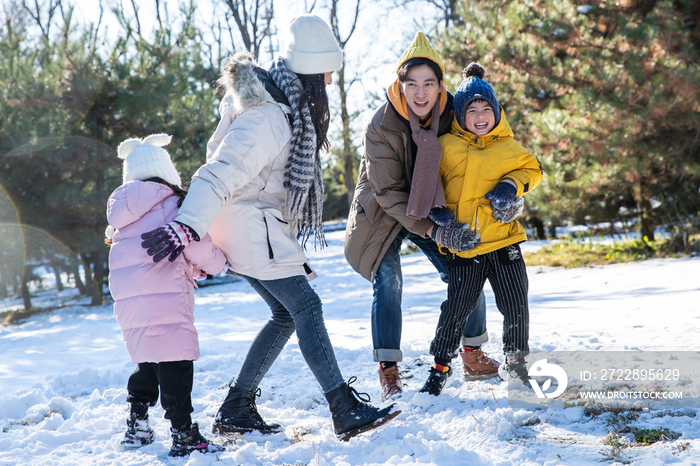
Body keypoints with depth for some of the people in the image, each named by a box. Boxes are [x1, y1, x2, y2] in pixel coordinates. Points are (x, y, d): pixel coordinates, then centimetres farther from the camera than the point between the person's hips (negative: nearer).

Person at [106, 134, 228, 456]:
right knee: (175, 363, -5)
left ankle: (136, 428, 29)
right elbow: (198, 247, -9)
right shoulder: (171, 205, -4)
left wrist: (193, 268, 25)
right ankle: (183, 435, -4)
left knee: (146, 362, 22)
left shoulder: (122, 212, 19)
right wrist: (218, 263, 12)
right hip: (163, 299, -8)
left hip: (128, 303, 8)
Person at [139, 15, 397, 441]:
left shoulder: (290, 105, 9)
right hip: (252, 224, -11)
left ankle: (236, 409, 17)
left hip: (261, 223, 11)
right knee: (306, 308, -12)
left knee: (286, 315, 12)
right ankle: (346, 411, -11)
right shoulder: (269, 117, -23)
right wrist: (188, 228, -39)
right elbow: (221, 174, -30)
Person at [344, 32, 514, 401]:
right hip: (384, 214, -4)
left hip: (431, 212, 4)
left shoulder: (451, 114, -14)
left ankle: (473, 356, 21)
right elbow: (388, 191, -22)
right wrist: (432, 228, -27)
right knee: (388, 284, -17)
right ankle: (388, 373, -8)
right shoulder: (382, 126, -26)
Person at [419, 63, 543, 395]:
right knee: (456, 309, -1)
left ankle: (514, 362, 25)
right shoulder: (446, 146, 1)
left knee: (516, 308, 3)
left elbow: (532, 169, 16)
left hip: (504, 241, 2)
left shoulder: (508, 148, 7)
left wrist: (511, 186, -4)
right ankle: (440, 366, 18)